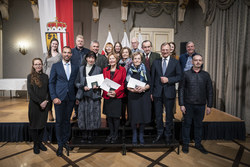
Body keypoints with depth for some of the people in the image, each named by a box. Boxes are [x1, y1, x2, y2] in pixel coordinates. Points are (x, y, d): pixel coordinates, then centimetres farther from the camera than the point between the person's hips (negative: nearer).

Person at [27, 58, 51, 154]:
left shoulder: (45, 76, 6)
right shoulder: (30, 77, -2)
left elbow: (48, 90, 5)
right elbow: (30, 92, -8)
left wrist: (46, 101, -10)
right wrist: (40, 102, -13)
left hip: (45, 105, 3)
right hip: (34, 105, -3)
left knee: (42, 124, 11)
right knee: (34, 124, 7)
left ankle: (40, 142, 26)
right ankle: (35, 144, 21)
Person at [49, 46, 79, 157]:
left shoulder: (75, 67, 9)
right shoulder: (55, 66, 4)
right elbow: (51, 83, 2)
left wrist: (77, 96, 0)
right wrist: (54, 97, -8)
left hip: (70, 98, 2)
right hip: (59, 97, -1)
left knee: (67, 120, 11)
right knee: (59, 121, 4)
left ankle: (65, 141, 27)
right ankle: (60, 145, 17)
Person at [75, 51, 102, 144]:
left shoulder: (98, 69, 5)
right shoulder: (81, 69, 12)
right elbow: (77, 82, 11)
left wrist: (96, 86, -15)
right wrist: (83, 87, -8)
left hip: (94, 96, -2)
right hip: (83, 96, 2)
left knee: (92, 117, 0)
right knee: (84, 117, 6)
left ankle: (90, 136, 17)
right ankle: (85, 135, 23)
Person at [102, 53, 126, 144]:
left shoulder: (122, 69, 0)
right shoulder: (105, 70, 10)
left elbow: (123, 84, -3)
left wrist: (116, 92, -15)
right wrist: (107, 92, -8)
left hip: (118, 96, -3)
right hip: (107, 96, 3)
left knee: (116, 116, 2)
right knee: (109, 116, 9)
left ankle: (115, 134, 20)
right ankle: (111, 133, 26)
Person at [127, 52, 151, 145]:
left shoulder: (145, 70, 6)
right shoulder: (129, 70, 7)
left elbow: (149, 84, 2)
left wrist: (143, 88, -17)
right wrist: (133, 90, -15)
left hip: (144, 96, 0)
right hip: (133, 96, 0)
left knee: (143, 116, 3)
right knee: (134, 116, 1)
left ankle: (141, 136, 23)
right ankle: (134, 136, 21)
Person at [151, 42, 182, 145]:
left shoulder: (175, 62, 2)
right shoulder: (156, 62, 7)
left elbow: (179, 77, -1)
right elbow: (152, 78, 6)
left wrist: (168, 80, -17)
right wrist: (151, 92, 3)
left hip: (169, 92, -1)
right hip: (157, 92, 2)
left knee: (169, 114, 10)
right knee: (158, 114, 10)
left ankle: (168, 135, 28)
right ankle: (159, 134, 29)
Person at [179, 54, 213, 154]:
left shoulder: (206, 75, 5)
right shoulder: (186, 74, -1)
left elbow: (209, 91, 7)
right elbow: (181, 89, -2)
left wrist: (209, 105, 3)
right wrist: (181, 104, -7)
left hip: (201, 105, 2)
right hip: (188, 104, -2)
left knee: (199, 125, 14)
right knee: (187, 124, 8)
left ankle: (198, 144, 30)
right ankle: (185, 144, 23)